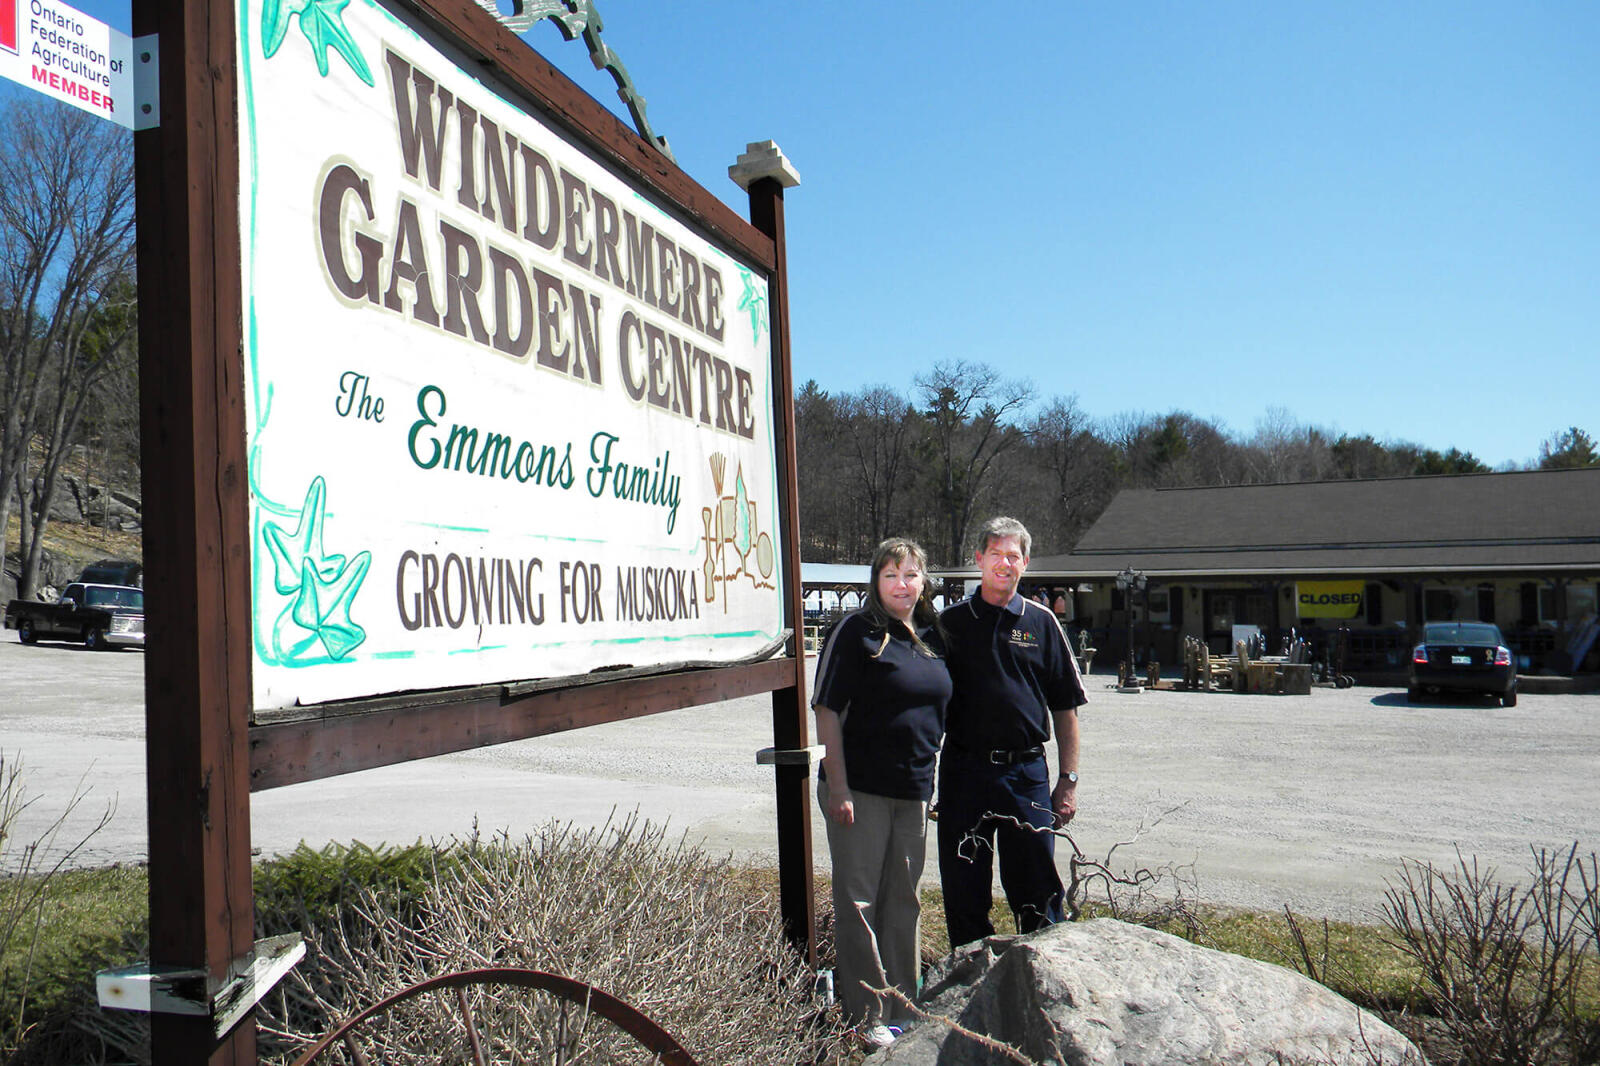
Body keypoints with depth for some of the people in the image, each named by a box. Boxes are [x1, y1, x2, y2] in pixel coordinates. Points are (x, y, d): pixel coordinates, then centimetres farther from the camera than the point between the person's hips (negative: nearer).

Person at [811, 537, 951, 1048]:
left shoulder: (932, 636, 10)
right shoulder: (856, 631, -9)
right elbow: (828, 711, -11)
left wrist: (933, 780, 17)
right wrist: (837, 786, -16)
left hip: (914, 792, 6)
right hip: (860, 790, -6)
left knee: (904, 901, 15)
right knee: (859, 901, 2)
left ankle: (903, 1009, 27)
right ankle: (866, 1018, 13)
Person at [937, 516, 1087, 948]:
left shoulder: (1041, 623, 5)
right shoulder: (951, 621, 5)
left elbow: (1065, 708, 7)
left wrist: (1068, 780, 1)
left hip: (1026, 772, 0)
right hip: (963, 770, 1)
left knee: (1037, 895, 5)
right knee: (964, 894, 8)